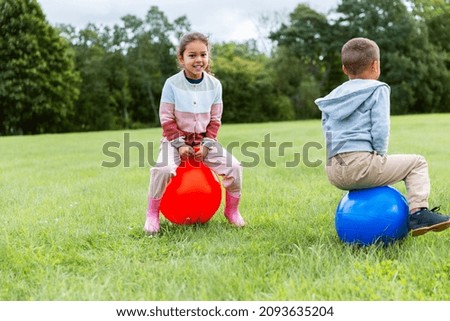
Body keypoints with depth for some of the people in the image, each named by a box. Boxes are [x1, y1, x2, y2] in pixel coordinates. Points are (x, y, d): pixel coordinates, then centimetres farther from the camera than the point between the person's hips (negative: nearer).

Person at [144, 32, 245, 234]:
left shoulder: (214, 84, -2)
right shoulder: (172, 84, -10)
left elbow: (215, 119, 2)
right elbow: (166, 118, -8)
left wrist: (207, 145, -10)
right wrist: (179, 144, -16)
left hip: (204, 139, 3)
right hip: (176, 139, -3)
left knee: (234, 167, -15)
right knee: (162, 169, -31)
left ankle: (231, 210, 8)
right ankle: (152, 215, -9)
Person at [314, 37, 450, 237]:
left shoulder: (333, 96, 21)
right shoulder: (377, 89, 3)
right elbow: (380, 130, -8)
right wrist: (381, 155, 7)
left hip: (334, 174, 7)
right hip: (361, 164, -7)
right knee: (417, 163, 10)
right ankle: (417, 211, -4)